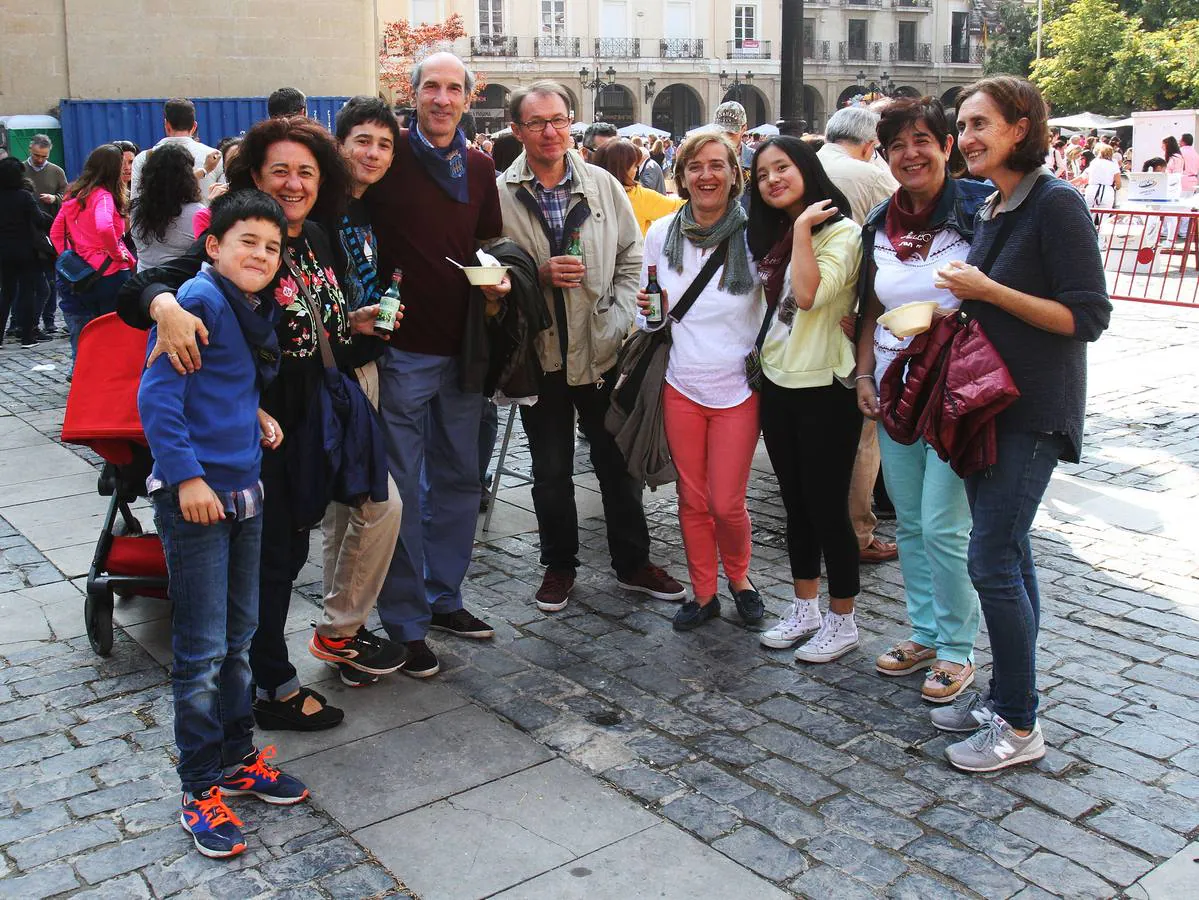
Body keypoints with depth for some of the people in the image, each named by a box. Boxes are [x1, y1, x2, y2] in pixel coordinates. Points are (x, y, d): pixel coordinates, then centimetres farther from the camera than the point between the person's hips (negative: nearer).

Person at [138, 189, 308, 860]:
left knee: (240, 635, 17)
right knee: (202, 649, -1)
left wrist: (255, 418, 4)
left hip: (244, 491, 9)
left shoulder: (255, 311, 11)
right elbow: (158, 394, -19)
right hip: (194, 497, -8)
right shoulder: (198, 299, -14)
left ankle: (238, 757, 32)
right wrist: (187, 476, -23)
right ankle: (202, 789, 12)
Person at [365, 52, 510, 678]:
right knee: (400, 487, 1)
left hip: (461, 347, 5)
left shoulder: (480, 168, 9)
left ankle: (443, 598, 30)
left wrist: (498, 277, -1)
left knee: (458, 479, 14)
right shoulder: (388, 155, -5)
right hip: (400, 347, -5)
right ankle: (405, 624, 12)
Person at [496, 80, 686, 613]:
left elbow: (631, 260, 7)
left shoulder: (604, 186, 3)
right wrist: (539, 274, -18)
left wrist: (618, 321, -4)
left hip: (601, 349, 1)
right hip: (540, 353, -1)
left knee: (618, 464, 11)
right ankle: (559, 565, 30)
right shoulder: (499, 194, -4)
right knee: (551, 471, 12)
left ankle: (633, 563, 27)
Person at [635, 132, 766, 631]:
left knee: (727, 504, 1)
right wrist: (648, 310, -11)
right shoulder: (661, 234, 2)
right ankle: (703, 592, 29)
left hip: (738, 388, -3)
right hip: (681, 387, 3)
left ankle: (739, 577, 31)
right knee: (692, 499, 11)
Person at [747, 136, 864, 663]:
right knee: (796, 503, 15)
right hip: (778, 383, 8)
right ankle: (805, 610, 28)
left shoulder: (841, 232, -10)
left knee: (827, 506, 1)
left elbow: (810, 294, -26)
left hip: (825, 388, -8)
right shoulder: (771, 236, 13)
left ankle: (842, 621, 15)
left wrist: (803, 228, -19)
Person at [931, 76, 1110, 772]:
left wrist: (986, 291, -19)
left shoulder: (1056, 204, -13)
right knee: (1008, 553, 13)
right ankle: (1006, 694, 25)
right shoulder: (991, 209, 12)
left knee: (992, 558, -8)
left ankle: (1019, 726, 4)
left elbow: (1087, 318, -17)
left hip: (1034, 411, -8)